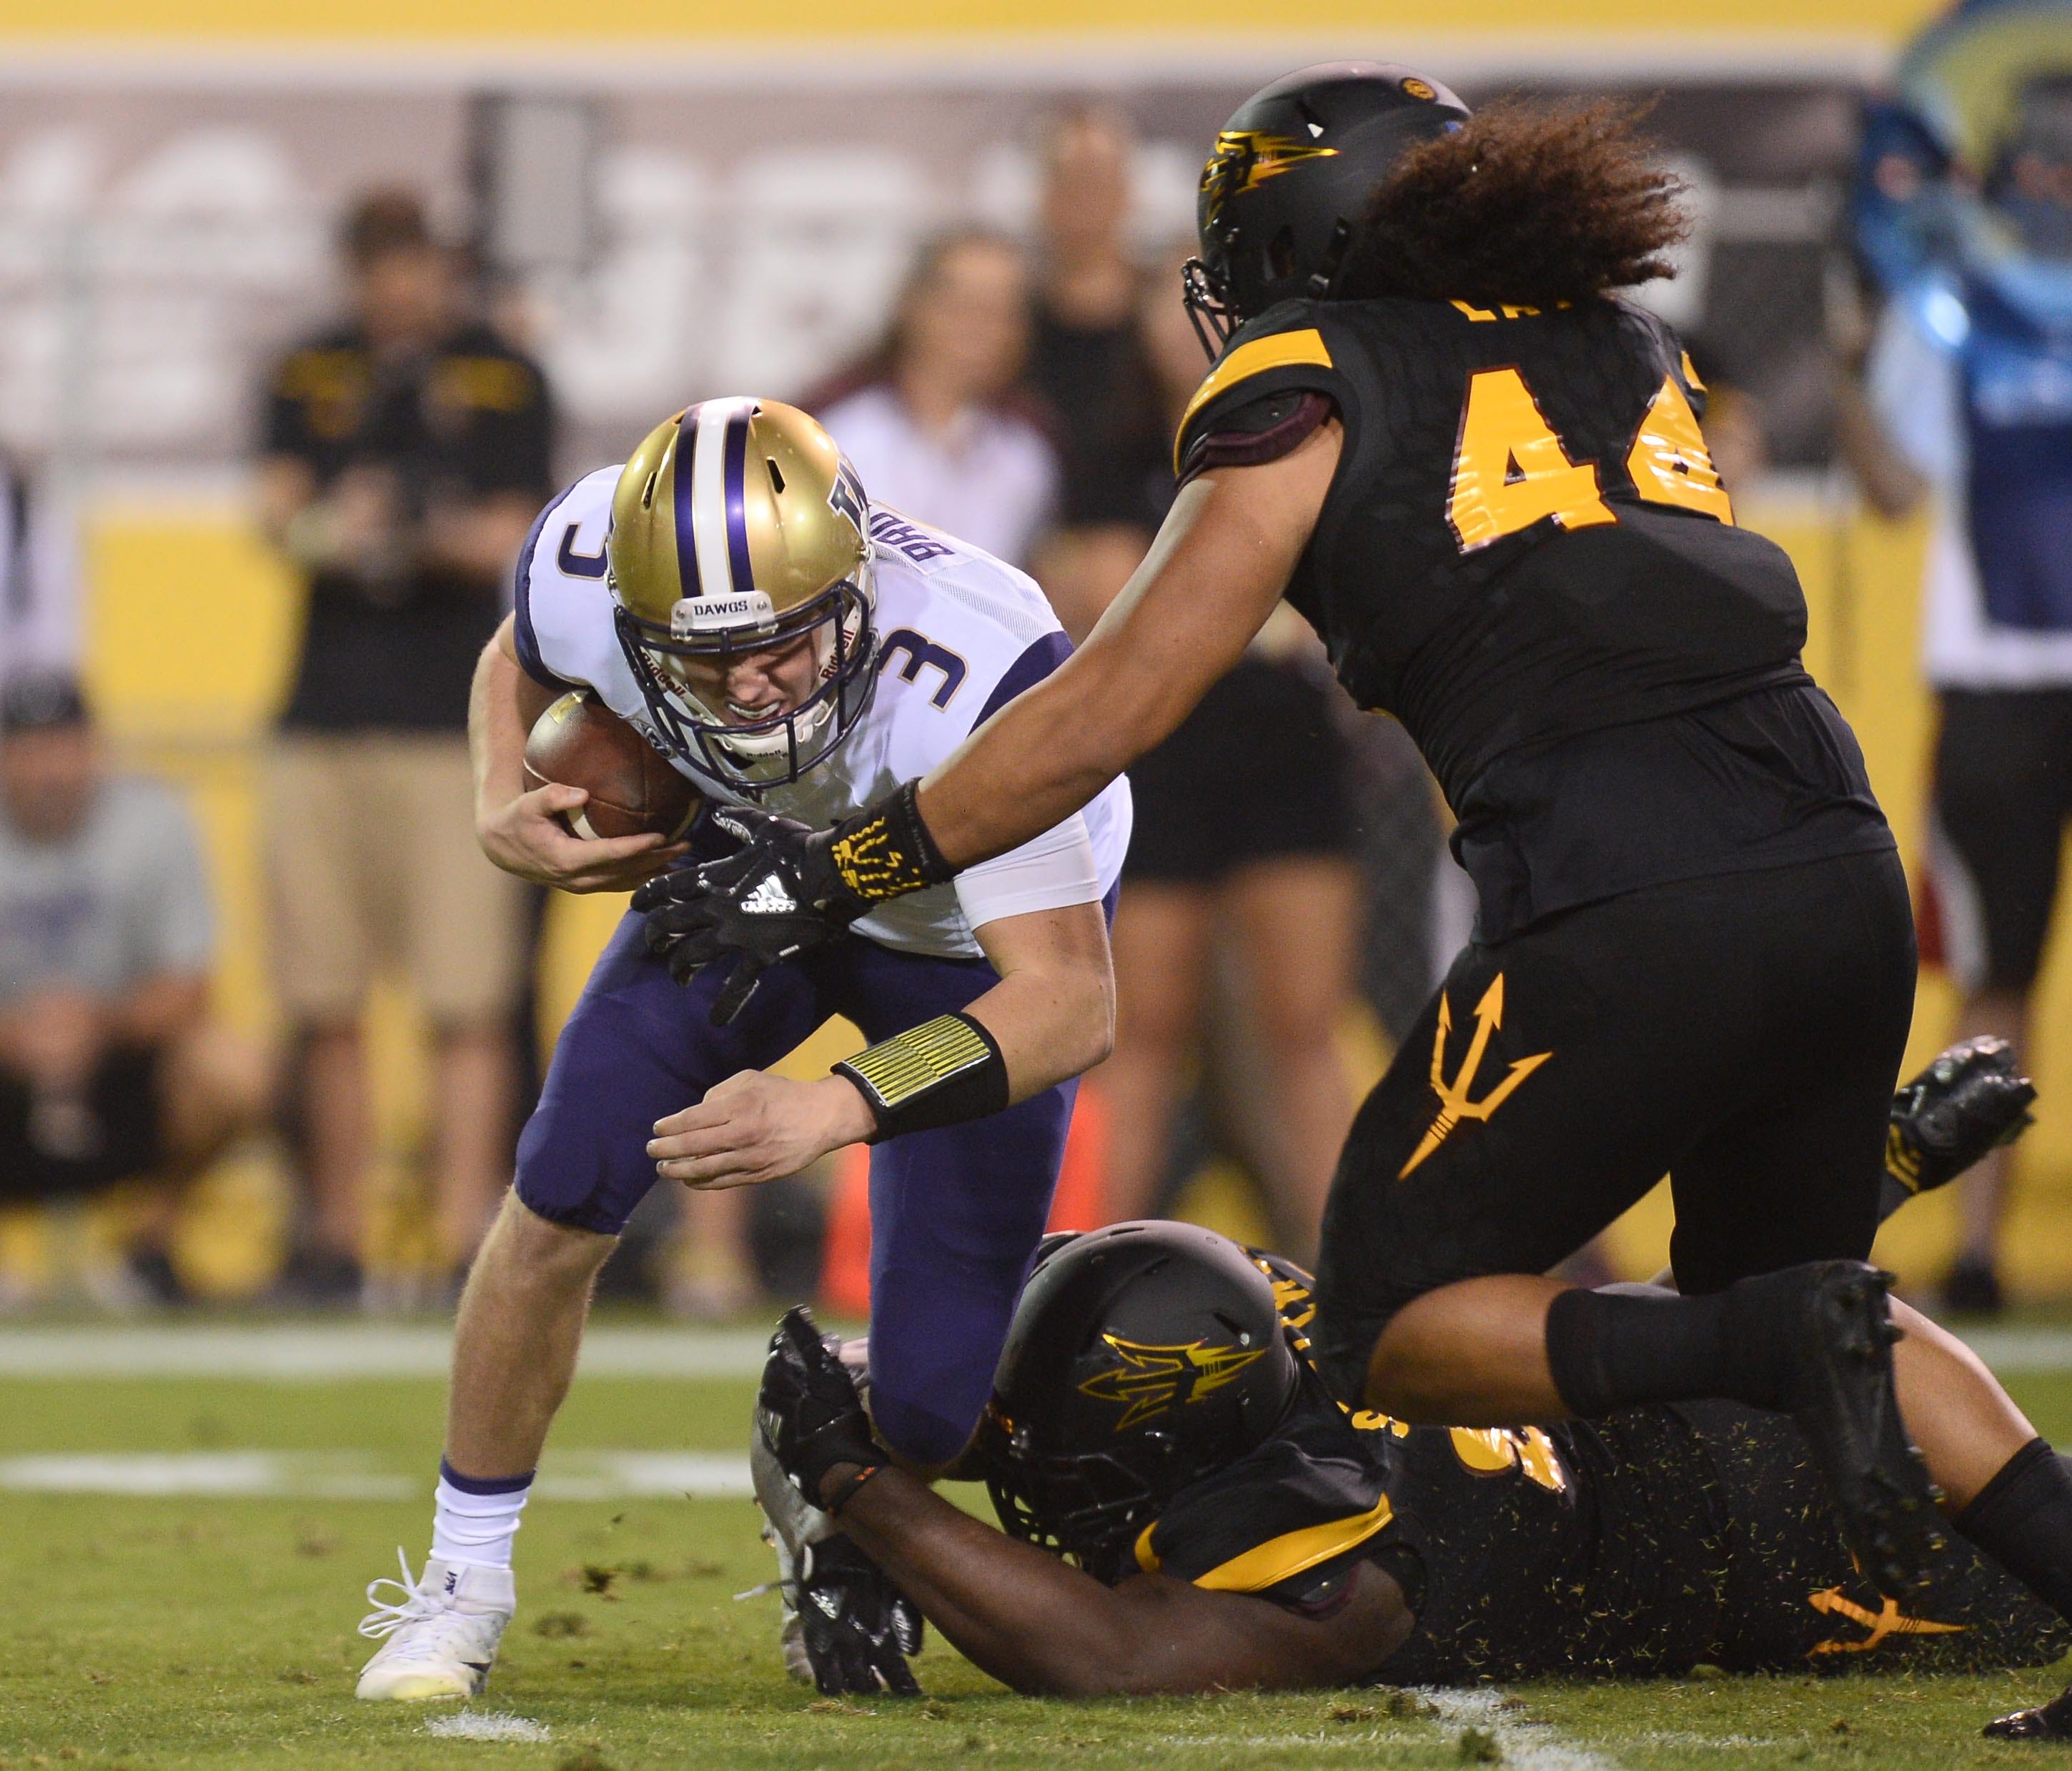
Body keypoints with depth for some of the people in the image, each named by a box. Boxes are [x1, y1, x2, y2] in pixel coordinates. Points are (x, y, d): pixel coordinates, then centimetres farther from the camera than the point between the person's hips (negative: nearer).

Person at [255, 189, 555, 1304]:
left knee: (467, 1003, -9)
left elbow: (512, 540, -2)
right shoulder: (313, 376, 12)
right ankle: (336, 1239, 13)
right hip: (324, 721, 3)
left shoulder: (504, 380, 3)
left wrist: (435, 534, -23)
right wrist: (328, 530, -20)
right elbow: (276, 514, 3)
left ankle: (465, 1242, -10)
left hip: (456, 724, -3)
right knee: (326, 1008, 6)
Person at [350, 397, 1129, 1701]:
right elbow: (520, 665, -2)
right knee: (564, 1199, -13)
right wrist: (503, 809, -23)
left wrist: (831, 1111, -58)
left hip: (973, 931, -3)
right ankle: (466, 1579, 9)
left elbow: (1071, 1003, -46)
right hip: (749, 863, 3)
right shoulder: (589, 572, -30)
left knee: (930, 1402, -9)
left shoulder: (975, 684, -45)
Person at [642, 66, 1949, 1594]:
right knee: (1774, 1301, 25)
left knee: (1392, 1328, 7)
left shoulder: (1315, 393, 8)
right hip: (1848, 876, 6)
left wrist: (829, 877, 12)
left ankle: (1788, 1345, -15)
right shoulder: (1629, 349, 25)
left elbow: (1111, 713, 6)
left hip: (1632, 908, -6)